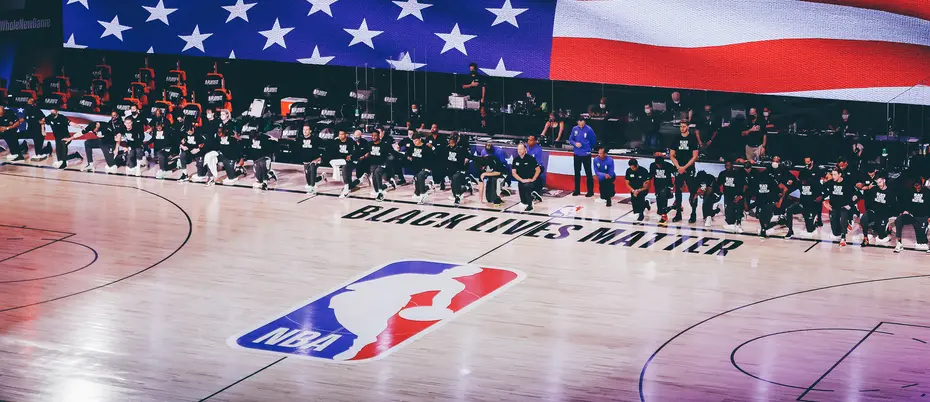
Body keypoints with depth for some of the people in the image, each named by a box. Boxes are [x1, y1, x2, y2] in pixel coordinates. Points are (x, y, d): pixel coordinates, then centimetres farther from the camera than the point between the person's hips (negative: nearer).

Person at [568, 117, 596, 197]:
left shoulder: (589, 130, -12)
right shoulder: (574, 129, -1)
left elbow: (594, 140, 0)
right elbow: (570, 139, 6)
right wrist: (575, 144, -14)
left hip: (586, 154, -4)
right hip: (577, 154, 4)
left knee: (588, 173, -2)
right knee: (577, 172, 12)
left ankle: (590, 191, 3)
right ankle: (577, 190, 23)